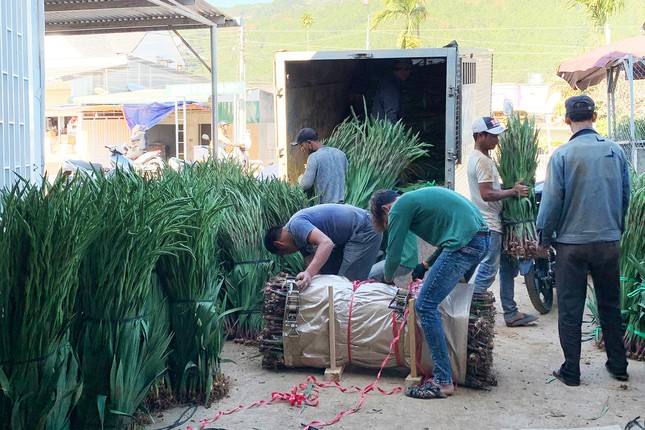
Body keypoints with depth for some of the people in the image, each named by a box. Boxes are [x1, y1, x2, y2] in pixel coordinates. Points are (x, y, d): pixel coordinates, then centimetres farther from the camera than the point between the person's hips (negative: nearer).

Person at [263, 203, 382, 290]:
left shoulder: (296, 224, -20)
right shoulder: (300, 239, 10)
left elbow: (326, 243, -36)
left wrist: (309, 274, -45)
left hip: (365, 230, -10)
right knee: (326, 276, 11)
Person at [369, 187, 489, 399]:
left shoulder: (399, 207, 1)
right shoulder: (417, 197, 26)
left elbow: (393, 255, 2)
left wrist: (388, 278, 23)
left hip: (464, 244, -10)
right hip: (481, 238, 10)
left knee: (425, 306, -8)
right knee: (455, 294, 27)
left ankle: (443, 382, -8)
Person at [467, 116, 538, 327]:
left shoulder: (483, 158, 17)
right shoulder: (481, 160, -16)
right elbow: (487, 194, -23)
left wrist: (512, 189, 5)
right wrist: (513, 192, -16)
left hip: (495, 223, 11)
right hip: (488, 225, -11)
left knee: (509, 266, 15)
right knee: (488, 271, -7)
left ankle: (511, 314, 22)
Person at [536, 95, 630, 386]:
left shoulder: (562, 155, -11)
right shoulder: (615, 151, 0)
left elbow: (552, 201, -9)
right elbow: (625, 196, 8)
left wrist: (544, 237, 3)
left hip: (572, 242, -3)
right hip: (609, 242, 4)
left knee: (570, 310, 5)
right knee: (610, 306, 16)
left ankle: (571, 371, 11)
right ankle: (618, 365, 26)